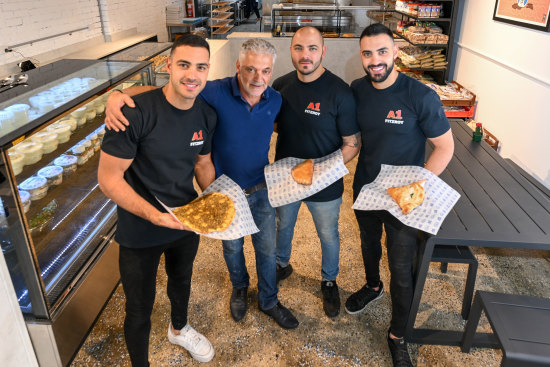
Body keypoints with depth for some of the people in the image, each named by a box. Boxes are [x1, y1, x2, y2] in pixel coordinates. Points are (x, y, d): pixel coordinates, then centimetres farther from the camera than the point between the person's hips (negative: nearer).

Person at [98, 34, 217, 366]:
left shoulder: (207, 115, -9)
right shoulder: (136, 113, -27)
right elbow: (109, 178, -23)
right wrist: (158, 217, -32)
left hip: (187, 224, 6)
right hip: (141, 232, -5)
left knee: (182, 281, 31)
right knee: (140, 310, 14)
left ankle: (179, 328, 62)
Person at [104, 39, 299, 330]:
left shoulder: (275, 100, -11)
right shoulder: (217, 93, -24)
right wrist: (118, 95, -39)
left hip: (261, 190, 2)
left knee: (267, 249, 16)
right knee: (232, 247, 22)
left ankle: (268, 301, 43)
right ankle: (239, 287, 54)